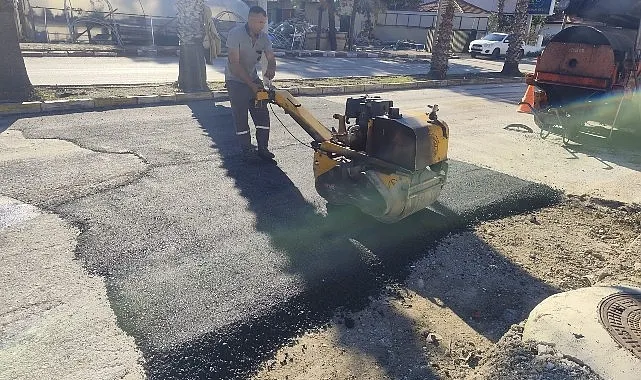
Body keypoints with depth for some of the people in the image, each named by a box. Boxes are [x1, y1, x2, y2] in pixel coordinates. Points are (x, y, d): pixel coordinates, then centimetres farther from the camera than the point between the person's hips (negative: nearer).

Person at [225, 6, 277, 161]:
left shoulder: (263, 37, -4)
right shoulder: (235, 34, -20)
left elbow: (271, 58, 3)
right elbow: (235, 64, -24)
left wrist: (270, 70, -23)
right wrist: (251, 85, -28)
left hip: (253, 79, 5)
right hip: (235, 80, -5)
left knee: (262, 114, -1)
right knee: (240, 117, -2)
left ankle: (262, 148, 6)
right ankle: (247, 151, 6)